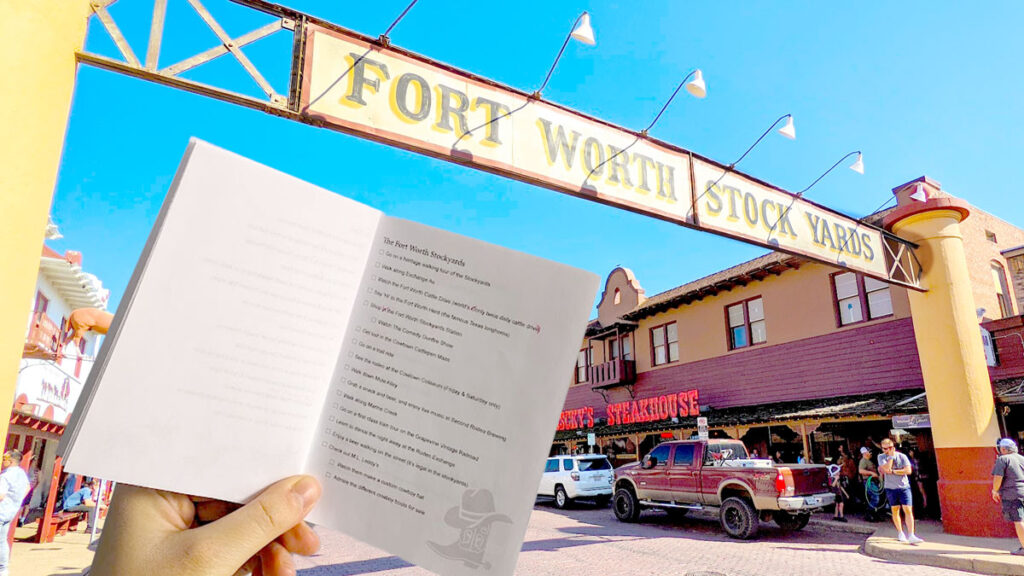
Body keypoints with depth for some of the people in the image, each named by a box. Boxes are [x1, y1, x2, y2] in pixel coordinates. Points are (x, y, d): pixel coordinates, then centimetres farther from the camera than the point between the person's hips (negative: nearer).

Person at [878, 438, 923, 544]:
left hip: (904, 487, -1)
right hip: (890, 488, 1)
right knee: (895, 511, 10)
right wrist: (891, 456, -15)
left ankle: (911, 536, -9)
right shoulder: (881, 457, -2)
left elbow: (908, 471, -12)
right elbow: (886, 468, -18)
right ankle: (900, 533, 24)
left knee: (908, 510, -9)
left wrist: (893, 471, -16)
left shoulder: (902, 456, -3)